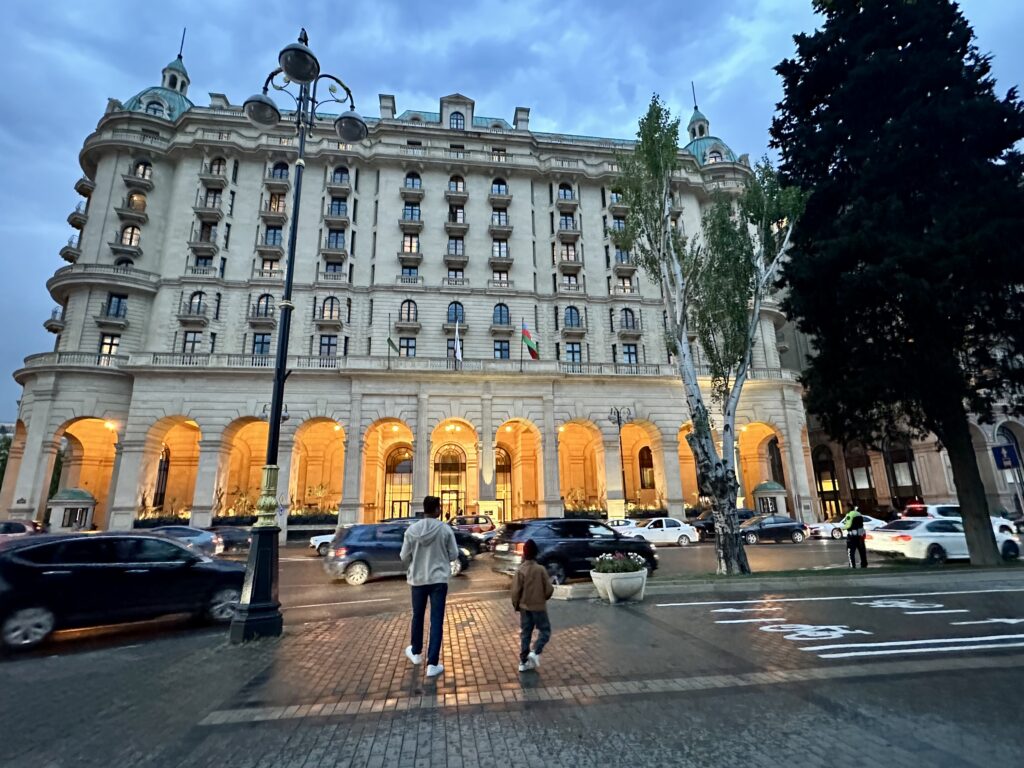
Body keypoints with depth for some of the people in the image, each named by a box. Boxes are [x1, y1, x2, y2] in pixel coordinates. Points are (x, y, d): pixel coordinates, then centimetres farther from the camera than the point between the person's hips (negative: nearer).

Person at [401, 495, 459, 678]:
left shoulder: (412, 529, -8)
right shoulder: (445, 529, -11)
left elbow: (404, 556, -2)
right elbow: (454, 554, -5)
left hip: (418, 579, 2)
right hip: (439, 579, -2)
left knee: (418, 616, 21)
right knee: (437, 621, 5)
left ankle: (416, 653, 41)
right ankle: (432, 664, 6)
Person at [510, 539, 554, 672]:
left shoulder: (520, 570, -11)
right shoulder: (541, 569, -15)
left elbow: (515, 591, -9)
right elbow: (549, 589, -10)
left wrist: (516, 605, 8)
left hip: (525, 607, 3)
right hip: (539, 606, -3)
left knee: (525, 634, 14)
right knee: (545, 631, 13)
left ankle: (523, 662, 16)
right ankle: (535, 652, -7)